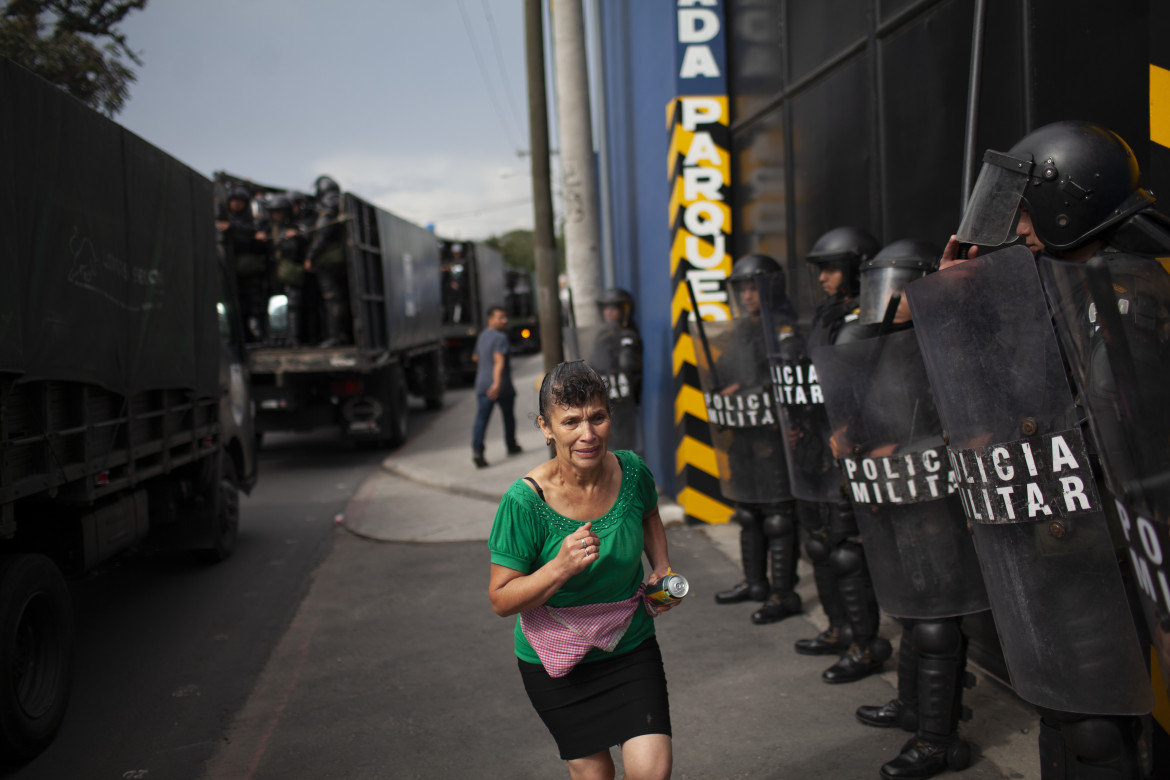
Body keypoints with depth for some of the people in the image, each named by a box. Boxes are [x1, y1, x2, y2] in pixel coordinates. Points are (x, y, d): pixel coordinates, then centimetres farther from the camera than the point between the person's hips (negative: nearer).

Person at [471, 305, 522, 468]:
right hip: (502, 386, -5)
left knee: (481, 418, -4)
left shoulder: (482, 336, 12)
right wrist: (497, 383, -36)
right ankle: (511, 446, 33)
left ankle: (477, 450, -22)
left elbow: (476, 357, 28)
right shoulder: (500, 338, -14)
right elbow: (499, 361, -26)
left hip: (482, 385, 6)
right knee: (508, 416, 16)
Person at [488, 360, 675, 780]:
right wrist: (560, 567, -32)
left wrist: (662, 567, -2)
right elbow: (501, 599, -18)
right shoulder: (524, 502, -24)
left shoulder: (631, 470, -12)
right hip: (555, 658, -2)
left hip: (631, 645, 2)